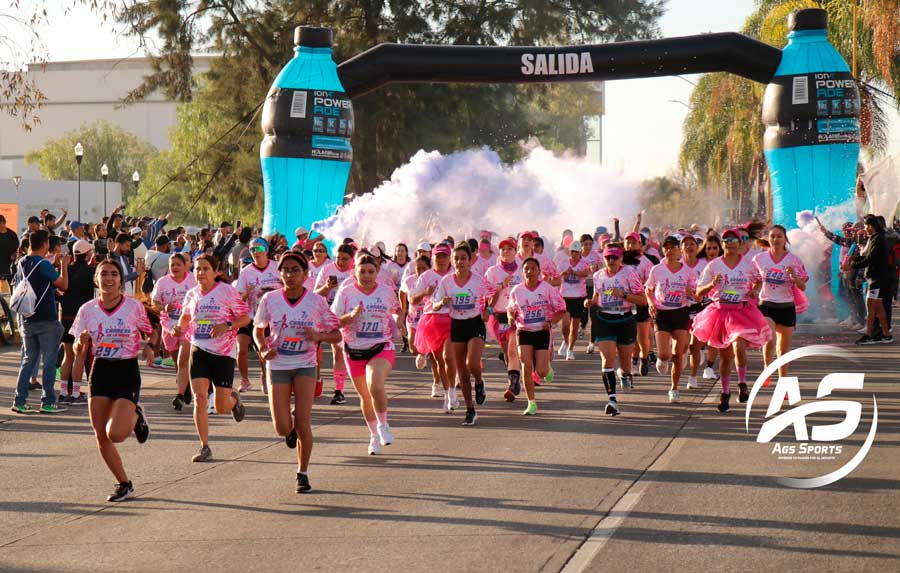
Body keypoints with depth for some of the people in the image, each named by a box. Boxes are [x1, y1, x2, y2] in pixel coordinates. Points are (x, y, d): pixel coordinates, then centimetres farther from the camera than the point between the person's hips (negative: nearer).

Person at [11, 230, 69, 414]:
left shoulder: (21, 263, 8)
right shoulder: (44, 264, -15)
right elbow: (63, 285, -9)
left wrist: (54, 265, 22)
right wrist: (63, 266, 5)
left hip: (26, 320, 7)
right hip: (46, 320, -7)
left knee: (28, 359, 12)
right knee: (49, 362, 1)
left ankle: (20, 400, 7)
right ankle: (47, 402, 1)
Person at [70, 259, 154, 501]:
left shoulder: (134, 306, -7)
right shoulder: (87, 310, 0)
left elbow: (147, 335, 8)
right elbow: (78, 350, 5)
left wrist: (147, 347, -13)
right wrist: (82, 341, -17)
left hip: (127, 372, -3)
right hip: (100, 372, 4)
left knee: (115, 434, -18)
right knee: (101, 438, 3)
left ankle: (136, 416, 16)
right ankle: (124, 485, 20)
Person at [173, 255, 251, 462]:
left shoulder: (227, 291, -8)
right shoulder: (192, 295, 5)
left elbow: (245, 318, -4)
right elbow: (186, 316, 23)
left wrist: (226, 326, -20)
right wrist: (179, 328, 2)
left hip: (223, 352, -3)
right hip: (199, 351, 3)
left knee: (221, 407, 2)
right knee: (199, 398, -11)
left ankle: (234, 399, 41)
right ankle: (205, 447, -2)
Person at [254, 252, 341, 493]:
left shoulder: (316, 301, -8)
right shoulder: (270, 299, -6)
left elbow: (336, 335, -2)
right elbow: (258, 330, 9)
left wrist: (318, 336, -22)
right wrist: (264, 349, -11)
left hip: (305, 366, -1)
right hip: (277, 365, 1)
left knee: (303, 423, -8)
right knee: (282, 428, -6)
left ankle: (303, 473, 12)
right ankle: (292, 427, 34)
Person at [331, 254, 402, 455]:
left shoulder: (386, 291, 2)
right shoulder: (345, 293, -3)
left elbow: (396, 309, 23)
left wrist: (398, 322, 6)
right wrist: (351, 315, -21)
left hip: (381, 348, -2)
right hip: (354, 351, 2)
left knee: (376, 386, -26)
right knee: (365, 396, 12)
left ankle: (383, 425, -3)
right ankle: (374, 435, 32)